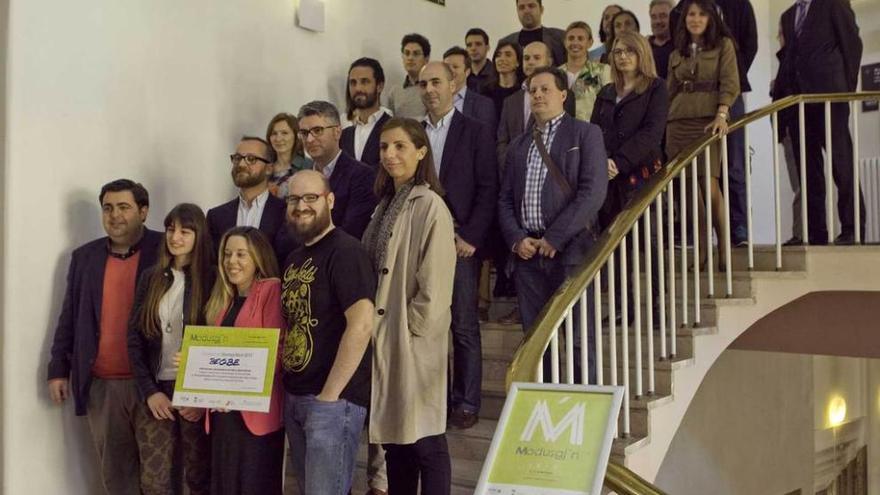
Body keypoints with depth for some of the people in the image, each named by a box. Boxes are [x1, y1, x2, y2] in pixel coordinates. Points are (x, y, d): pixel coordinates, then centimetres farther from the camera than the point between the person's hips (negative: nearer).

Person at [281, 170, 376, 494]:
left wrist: (330, 394, -19)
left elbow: (361, 325, -23)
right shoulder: (294, 258, 14)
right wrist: (287, 387, 9)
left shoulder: (345, 252, -13)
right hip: (293, 396, 9)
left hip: (334, 400, -9)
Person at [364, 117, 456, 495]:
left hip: (415, 342, -8)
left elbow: (434, 285, -17)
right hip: (384, 339, 8)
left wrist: (408, 326, -11)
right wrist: (378, 326, 9)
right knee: (394, 436, 16)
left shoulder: (430, 207, -13)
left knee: (426, 442, 1)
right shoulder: (386, 205, 12)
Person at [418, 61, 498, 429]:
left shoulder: (476, 132, 2)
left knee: (464, 327, 1)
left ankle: (466, 403, 9)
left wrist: (470, 237, -10)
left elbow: (488, 190, -3)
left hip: (460, 243, -3)